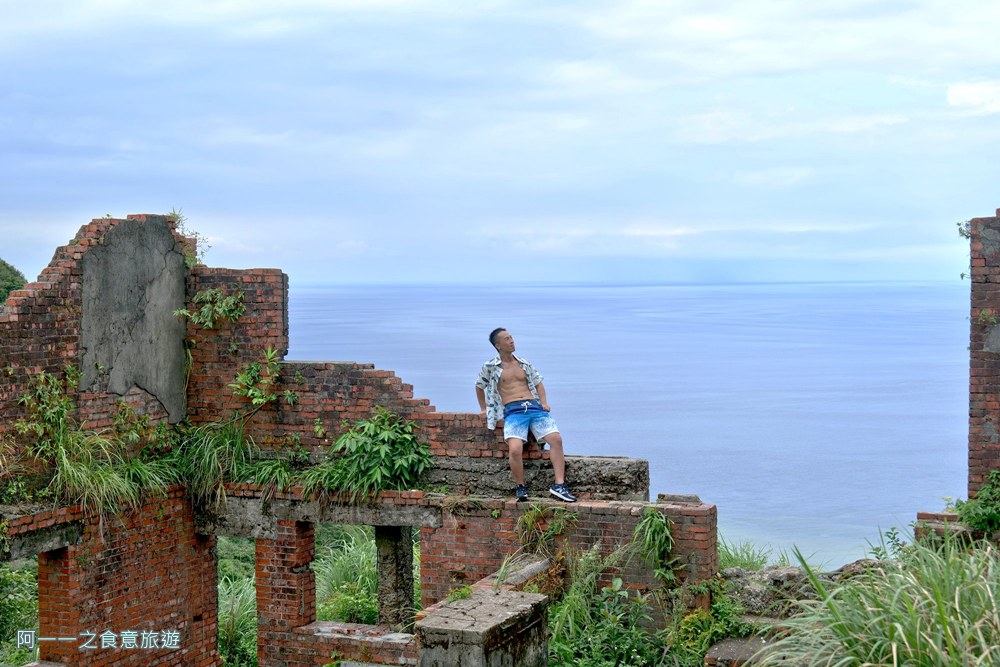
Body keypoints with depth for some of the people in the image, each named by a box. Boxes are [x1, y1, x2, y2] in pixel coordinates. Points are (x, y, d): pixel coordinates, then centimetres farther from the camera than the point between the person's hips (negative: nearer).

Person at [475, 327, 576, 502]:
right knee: (515, 450, -29)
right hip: (512, 411, -4)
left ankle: (559, 485, -20)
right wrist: (484, 408, 27)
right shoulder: (490, 367, 10)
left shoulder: (523, 363, 21)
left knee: (556, 439, -20)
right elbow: (479, 386, 26)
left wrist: (544, 402, 10)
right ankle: (520, 488, -8)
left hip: (534, 407, 4)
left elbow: (538, 382, 26)